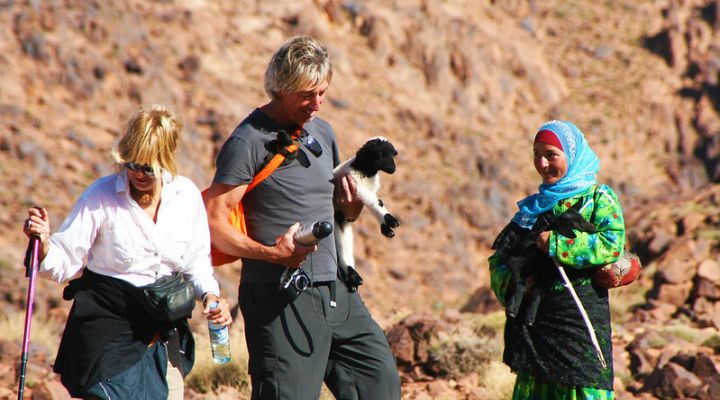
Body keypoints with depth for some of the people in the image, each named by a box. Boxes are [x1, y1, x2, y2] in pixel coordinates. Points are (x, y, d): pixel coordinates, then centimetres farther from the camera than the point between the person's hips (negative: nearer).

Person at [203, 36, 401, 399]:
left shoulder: (322, 133, 14)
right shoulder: (249, 141, -10)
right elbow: (212, 220, -14)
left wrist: (353, 205, 2)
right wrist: (271, 253, -25)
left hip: (335, 290, 8)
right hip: (281, 298, -8)